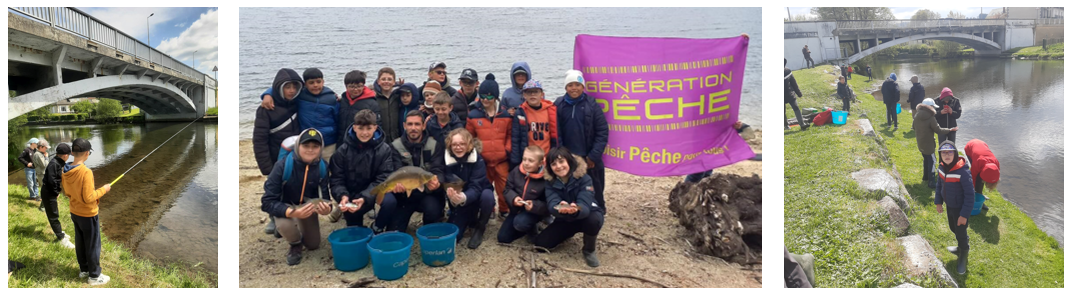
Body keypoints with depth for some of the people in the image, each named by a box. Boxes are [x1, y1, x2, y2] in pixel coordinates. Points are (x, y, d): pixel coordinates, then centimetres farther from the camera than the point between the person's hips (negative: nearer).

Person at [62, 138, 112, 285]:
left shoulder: (65, 171, -4)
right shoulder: (86, 172, -28)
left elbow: (67, 193, 8)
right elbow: (88, 198, -25)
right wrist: (103, 190, -13)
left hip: (74, 213, 8)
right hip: (88, 215, -8)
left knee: (80, 243, 21)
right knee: (93, 246, 7)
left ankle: (83, 269, 36)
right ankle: (94, 276, 17)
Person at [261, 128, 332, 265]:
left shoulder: (322, 167, -23)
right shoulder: (282, 166, -33)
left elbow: (325, 197, -17)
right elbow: (267, 201, -32)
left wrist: (326, 208, -43)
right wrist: (293, 212, -49)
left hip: (308, 206, 3)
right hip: (285, 206, -3)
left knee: (313, 245, 10)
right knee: (285, 225, -37)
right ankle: (295, 244, 1)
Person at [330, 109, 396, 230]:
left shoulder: (384, 149, -10)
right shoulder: (343, 150, -7)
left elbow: (383, 179, -16)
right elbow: (337, 179, -8)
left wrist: (364, 198, -32)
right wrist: (343, 196, -32)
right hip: (352, 193, 2)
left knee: (390, 201, -31)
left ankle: (377, 230, -1)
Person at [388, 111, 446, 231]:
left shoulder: (435, 145, -3)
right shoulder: (395, 146, -1)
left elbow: (438, 170, -13)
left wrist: (436, 183, -39)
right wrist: (397, 183, -38)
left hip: (428, 193, -1)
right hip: (405, 193, 1)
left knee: (432, 209, -34)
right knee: (394, 231, -12)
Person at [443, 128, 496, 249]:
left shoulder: (478, 160, -23)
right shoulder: (447, 161, -18)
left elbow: (476, 187, -31)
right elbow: (447, 185, -24)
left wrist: (464, 197, -55)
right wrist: (453, 197, -50)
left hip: (478, 195, -2)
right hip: (459, 202, 2)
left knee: (487, 195, -37)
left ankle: (480, 228, -10)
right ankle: (470, 220, 21)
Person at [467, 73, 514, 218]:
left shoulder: (506, 114, -1)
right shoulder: (473, 115, -1)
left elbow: (510, 134, 7)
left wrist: (508, 149, -5)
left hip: (502, 159, 0)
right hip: (482, 160, 0)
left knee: (504, 187, 7)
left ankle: (504, 210, 27)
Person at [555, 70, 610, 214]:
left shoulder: (592, 104, -5)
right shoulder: (559, 105, -1)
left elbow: (602, 132, -5)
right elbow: (555, 133, 0)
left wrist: (594, 156, -9)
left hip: (589, 159, -1)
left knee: (594, 191, 9)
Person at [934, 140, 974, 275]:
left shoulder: (963, 171, -31)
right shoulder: (942, 168, -10)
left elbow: (970, 194, -25)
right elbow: (940, 184, 9)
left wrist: (965, 214, -22)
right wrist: (938, 201, 7)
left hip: (960, 208, -6)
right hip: (950, 206, 6)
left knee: (960, 233, 10)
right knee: (953, 228, 26)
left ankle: (963, 257, 34)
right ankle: (962, 247, 53)